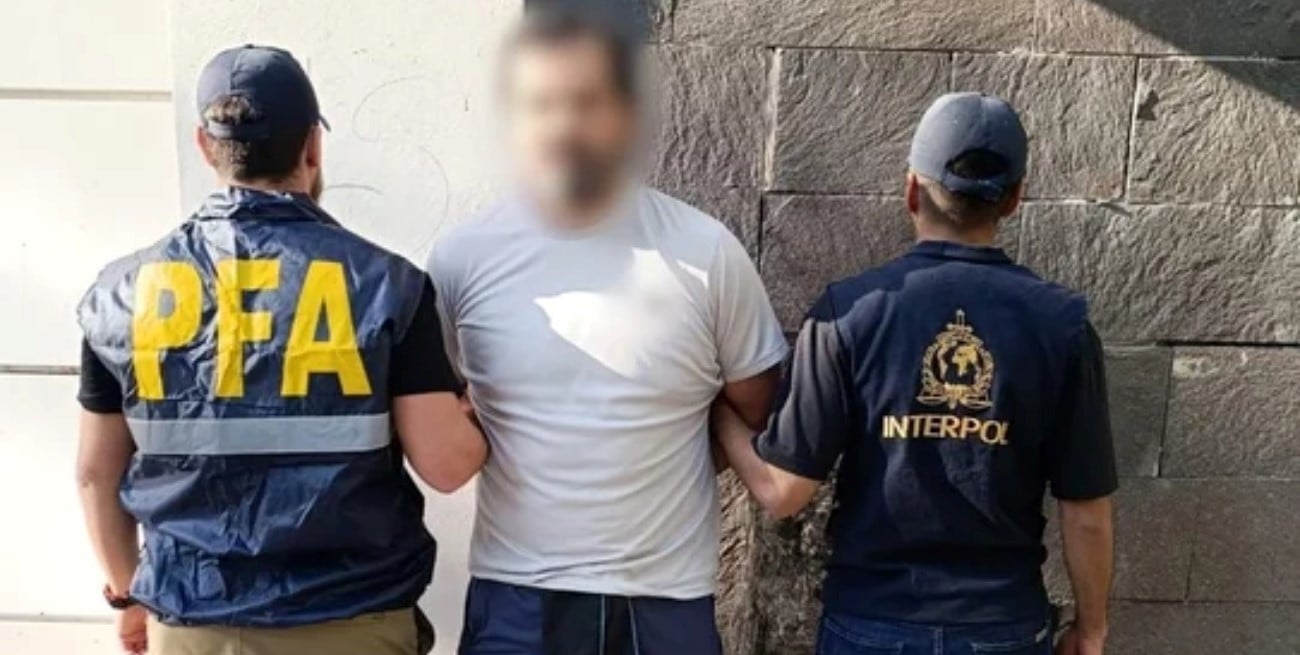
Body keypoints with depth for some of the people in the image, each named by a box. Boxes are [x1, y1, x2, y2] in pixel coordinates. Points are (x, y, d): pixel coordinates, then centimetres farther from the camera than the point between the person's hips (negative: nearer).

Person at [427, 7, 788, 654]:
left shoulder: (705, 250, -6)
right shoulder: (463, 255, -4)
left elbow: (758, 413, 5)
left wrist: (661, 471, 1)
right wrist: (520, 462, -2)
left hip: (666, 595, 1)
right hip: (515, 592, 0)